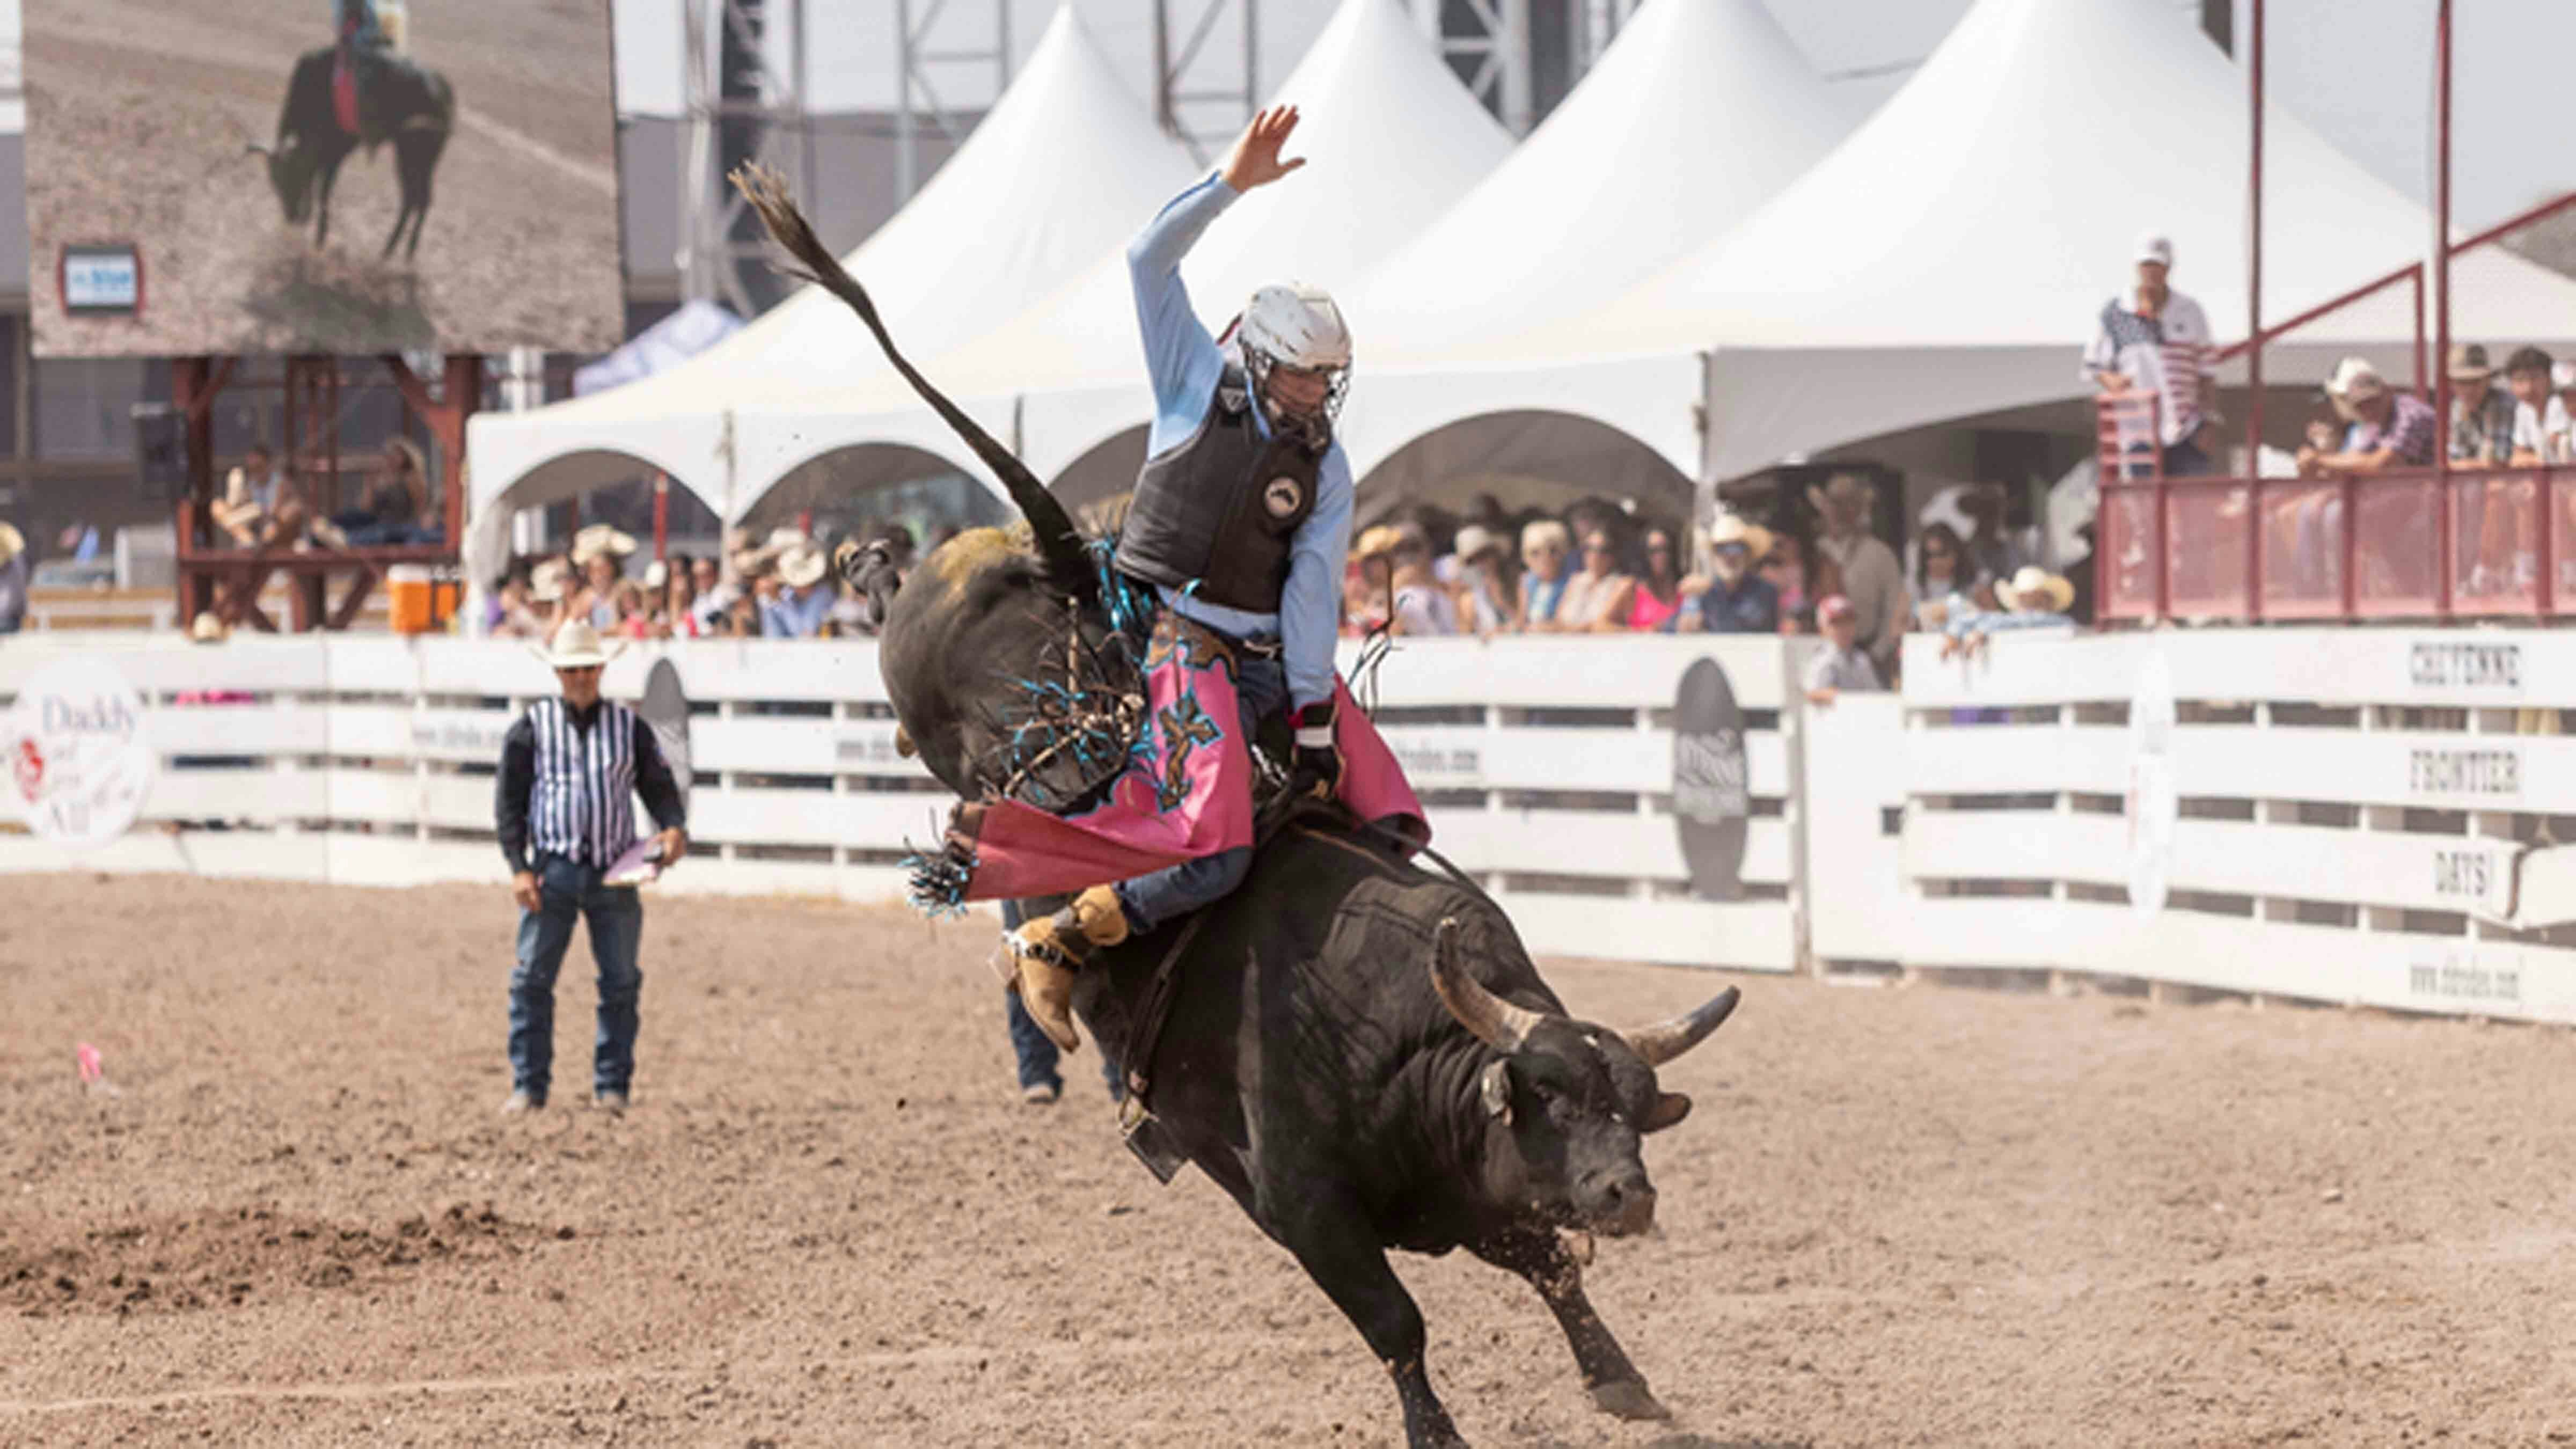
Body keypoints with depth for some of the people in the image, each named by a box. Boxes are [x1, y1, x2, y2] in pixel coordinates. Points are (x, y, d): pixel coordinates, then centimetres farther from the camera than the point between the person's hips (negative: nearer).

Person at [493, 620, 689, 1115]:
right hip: (553, 869, -1)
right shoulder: (532, 727, 3)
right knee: (532, 978, -4)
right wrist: (519, 867, -7)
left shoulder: (630, 726, 8)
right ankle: (528, 1086, 2)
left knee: (621, 982, 4)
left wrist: (674, 828, -12)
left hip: (615, 874, 1)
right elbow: (509, 800, 2)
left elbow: (659, 786, 10)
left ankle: (612, 1087, 13)